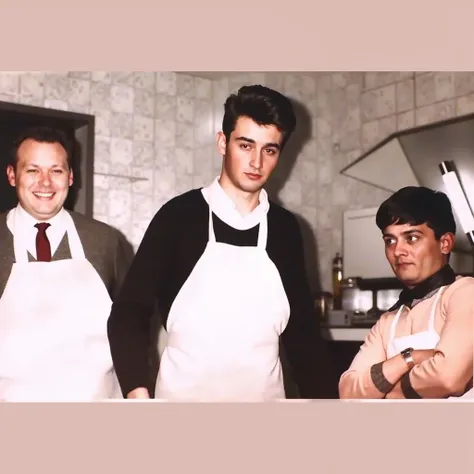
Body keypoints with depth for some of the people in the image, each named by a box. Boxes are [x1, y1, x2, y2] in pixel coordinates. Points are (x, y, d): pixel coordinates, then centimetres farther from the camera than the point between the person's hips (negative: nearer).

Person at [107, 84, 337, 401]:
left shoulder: (285, 228, 4)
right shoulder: (179, 215, -7)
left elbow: (301, 326, 9)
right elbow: (131, 310, -8)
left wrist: (324, 398, 2)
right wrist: (137, 392, -21)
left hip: (264, 395, 3)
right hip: (185, 396, -3)